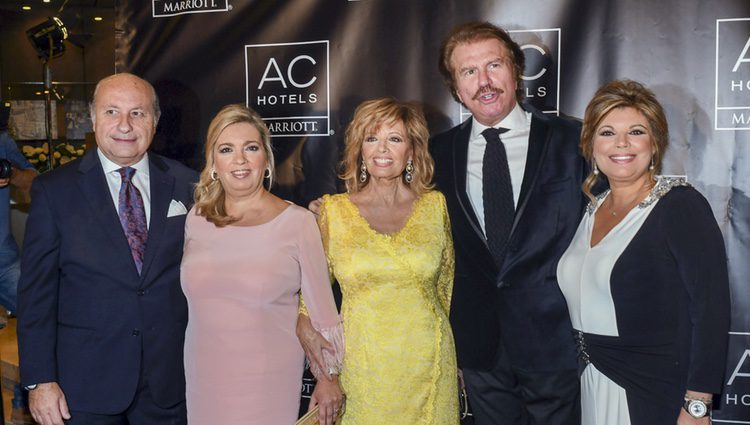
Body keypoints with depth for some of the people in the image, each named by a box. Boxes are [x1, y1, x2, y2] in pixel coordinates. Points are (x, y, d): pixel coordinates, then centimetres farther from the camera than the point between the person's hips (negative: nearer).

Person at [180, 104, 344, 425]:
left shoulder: (298, 222, -10)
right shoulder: (196, 220, 1)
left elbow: (322, 308, -4)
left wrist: (327, 379, 0)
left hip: (270, 383, -3)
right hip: (204, 379, 3)